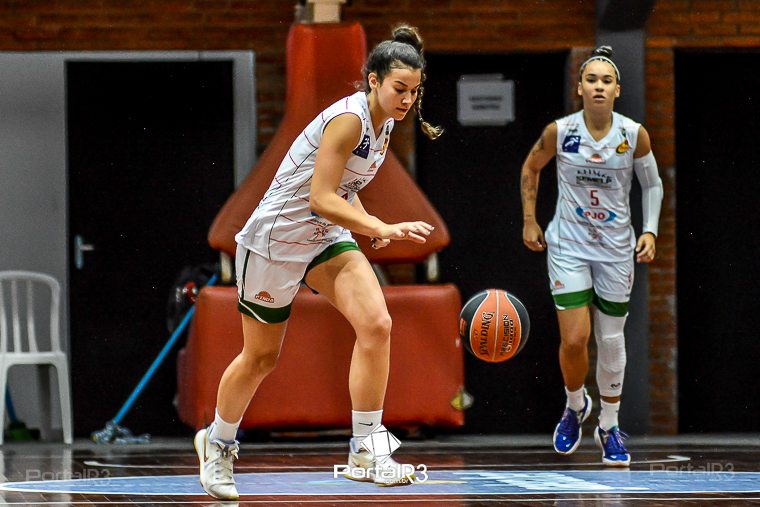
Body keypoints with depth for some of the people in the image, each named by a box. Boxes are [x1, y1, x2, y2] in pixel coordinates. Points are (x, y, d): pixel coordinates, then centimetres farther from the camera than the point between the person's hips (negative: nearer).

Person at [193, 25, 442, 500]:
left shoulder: (384, 123, 3)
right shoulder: (349, 118, -24)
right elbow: (321, 198, -28)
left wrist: (373, 228, 2)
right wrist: (384, 228, -35)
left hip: (326, 238, 7)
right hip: (275, 237, -7)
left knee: (376, 323, -18)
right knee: (261, 356, 8)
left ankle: (364, 451, -14)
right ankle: (218, 444, 35)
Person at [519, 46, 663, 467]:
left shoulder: (634, 135, -10)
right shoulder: (559, 132, -11)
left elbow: (652, 184, 6)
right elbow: (530, 168, 8)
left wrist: (650, 231, -5)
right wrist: (529, 222, 6)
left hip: (616, 248, 1)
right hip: (568, 246, -1)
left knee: (612, 340, 6)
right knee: (574, 339, -11)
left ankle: (609, 428, 23)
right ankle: (575, 407, 20)